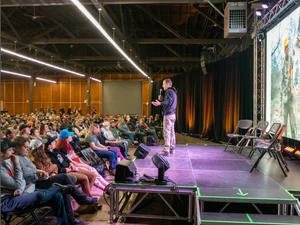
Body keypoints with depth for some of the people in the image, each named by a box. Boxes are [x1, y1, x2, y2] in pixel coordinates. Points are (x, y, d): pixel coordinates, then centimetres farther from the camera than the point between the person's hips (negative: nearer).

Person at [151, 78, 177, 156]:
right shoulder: (173, 92, 21)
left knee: (167, 133, -10)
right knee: (171, 132, 11)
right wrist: (162, 99, 15)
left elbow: (169, 101, -25)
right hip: (172, 114, 10)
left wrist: (160, 103, -37)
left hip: (168, 115, -10)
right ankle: (172, 149, 16)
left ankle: (166, 150, -10)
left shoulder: (169, 91, -11)